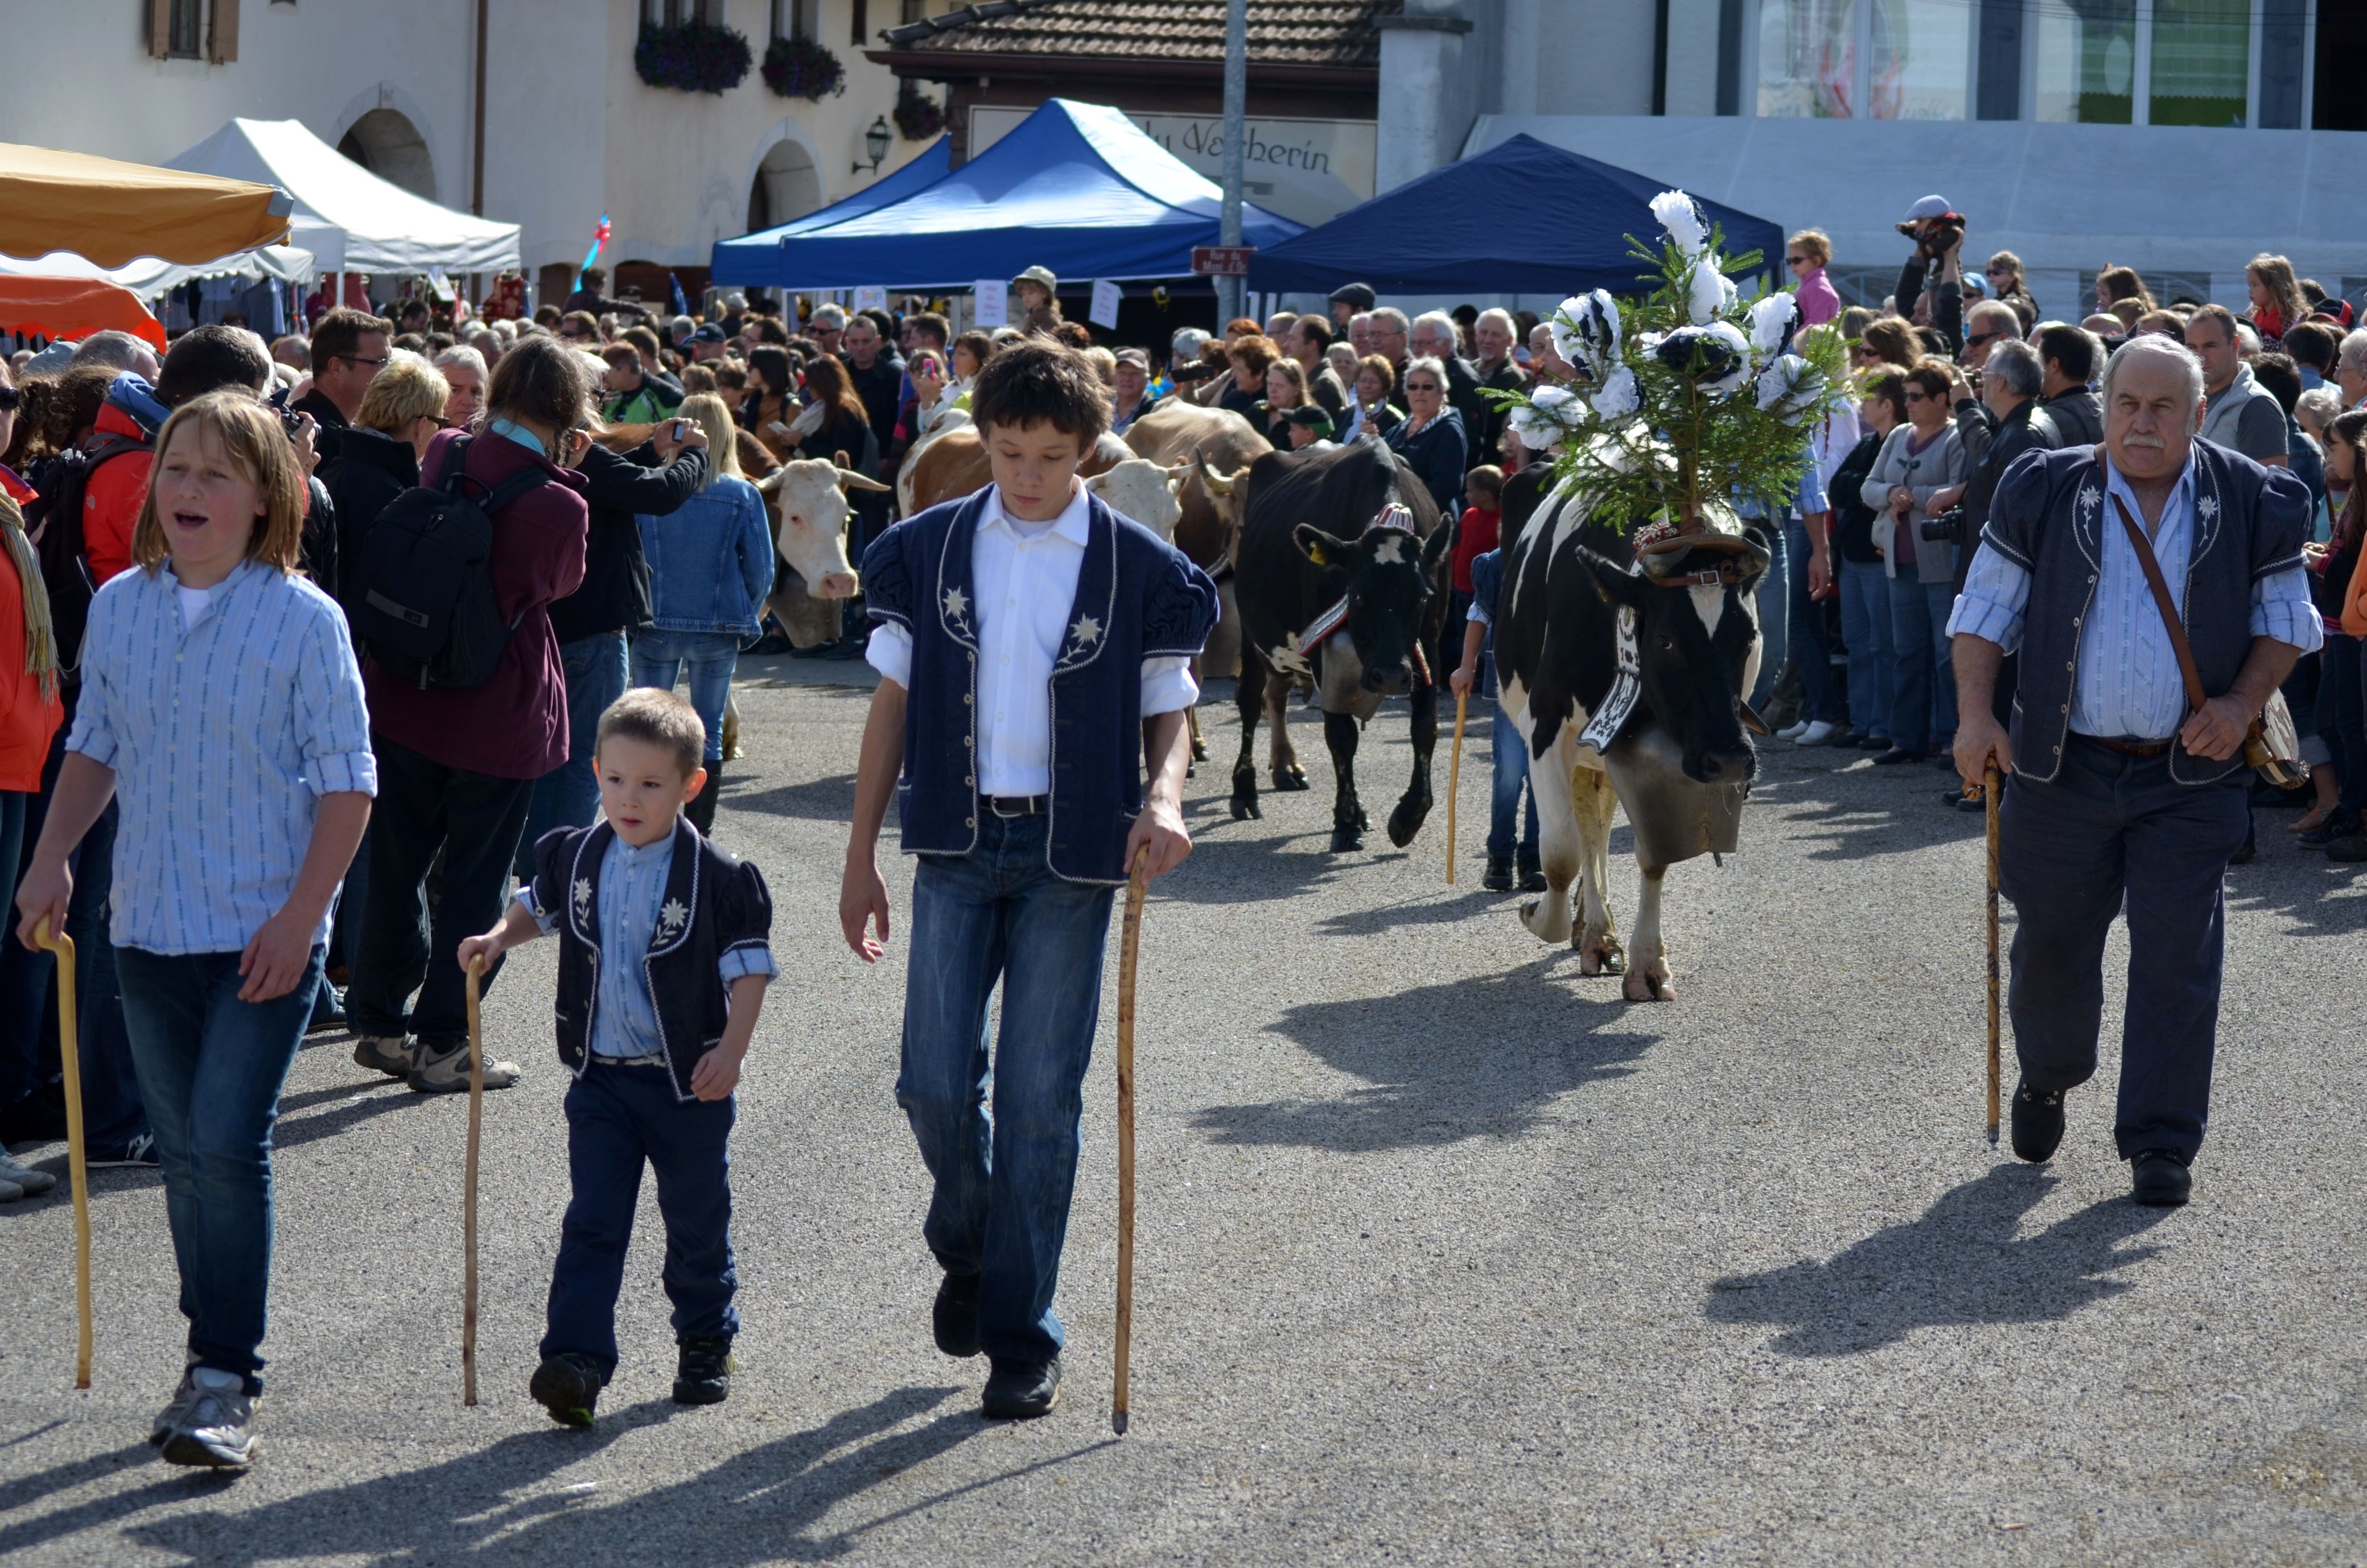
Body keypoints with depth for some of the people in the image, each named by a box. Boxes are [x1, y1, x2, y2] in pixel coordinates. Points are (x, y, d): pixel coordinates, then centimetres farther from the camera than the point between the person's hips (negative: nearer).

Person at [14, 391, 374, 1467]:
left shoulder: (303, 619, -9)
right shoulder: (119, 607, 4)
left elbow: (346, 779, -8)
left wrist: (301, 915, -14)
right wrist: (52, 855, 4)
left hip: (266, 933, -5)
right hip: (149, 924, 5)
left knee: (227, 1144, -12)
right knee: (184, 1152, 10)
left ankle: (225, 1380, -5)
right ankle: (217, 1358, 22)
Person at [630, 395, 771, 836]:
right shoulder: (744, 496, -5)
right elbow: (761, 571, -3)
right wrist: (747, 621, 12)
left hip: (654, 628, 0)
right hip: (720, 630, 0)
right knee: (709, 733, 10)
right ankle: (700, 833, 11)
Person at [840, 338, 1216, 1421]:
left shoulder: (1137, 568, -1)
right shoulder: (928, 550, 4)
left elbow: (1168, 711, 3)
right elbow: (893, 703, 9)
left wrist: (1164, 797, -19)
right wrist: (861, 858, 8)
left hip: (1072, 853, -2)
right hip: (957, 843, 2)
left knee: (1040, 1097, -2)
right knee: (937, 1082, -4)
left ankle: (1022, 1339, 6)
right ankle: (966, 1251, 27)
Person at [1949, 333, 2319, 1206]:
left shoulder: (2251, 504, -1)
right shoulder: (2043, 495, 0)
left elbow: (2284, 617, 8)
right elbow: (1987, 609, 5)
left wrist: (2243, 705, -8)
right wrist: (1976, 714, -7)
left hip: (2190, 775, -1)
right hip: (2065, 767, 1)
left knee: (2177, 961, -2)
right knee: (2052, 945, 11)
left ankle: (2161, 1142, 7)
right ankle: (2047, 1078, 40)